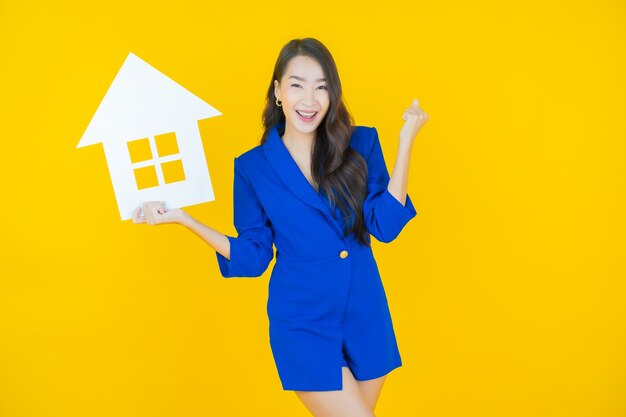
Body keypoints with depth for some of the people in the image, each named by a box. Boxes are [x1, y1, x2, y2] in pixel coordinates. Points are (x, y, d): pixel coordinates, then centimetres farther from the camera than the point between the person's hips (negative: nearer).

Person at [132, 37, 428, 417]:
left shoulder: (360, 144, -1)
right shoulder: (253, 167, -3)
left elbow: (385, 225, -7)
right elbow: (253, 257, 0)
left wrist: (405, 144, -10)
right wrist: (181, 217, -7)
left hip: (365, 316, 3)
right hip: (303, 323, -3)